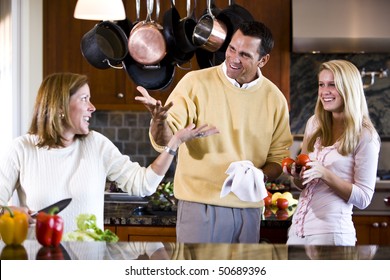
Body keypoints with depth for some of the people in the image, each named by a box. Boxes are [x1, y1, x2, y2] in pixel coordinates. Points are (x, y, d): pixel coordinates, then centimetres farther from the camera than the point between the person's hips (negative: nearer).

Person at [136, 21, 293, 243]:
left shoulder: (275, 98, 3)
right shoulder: (196, 83, -6)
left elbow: (279, 157, 11)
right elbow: (164, 142, -10)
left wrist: (260, 176, -10)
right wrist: (160, 120, -32)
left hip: (249, 207, 3)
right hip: (200, 204, -3)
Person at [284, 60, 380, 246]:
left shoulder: (365, 136, -9)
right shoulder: (315, 124, 7)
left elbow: (363, 198, -11)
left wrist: (326, 175, -20)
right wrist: (297, 175, -5)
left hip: (331, 232, -5)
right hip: (298, 228, 6)